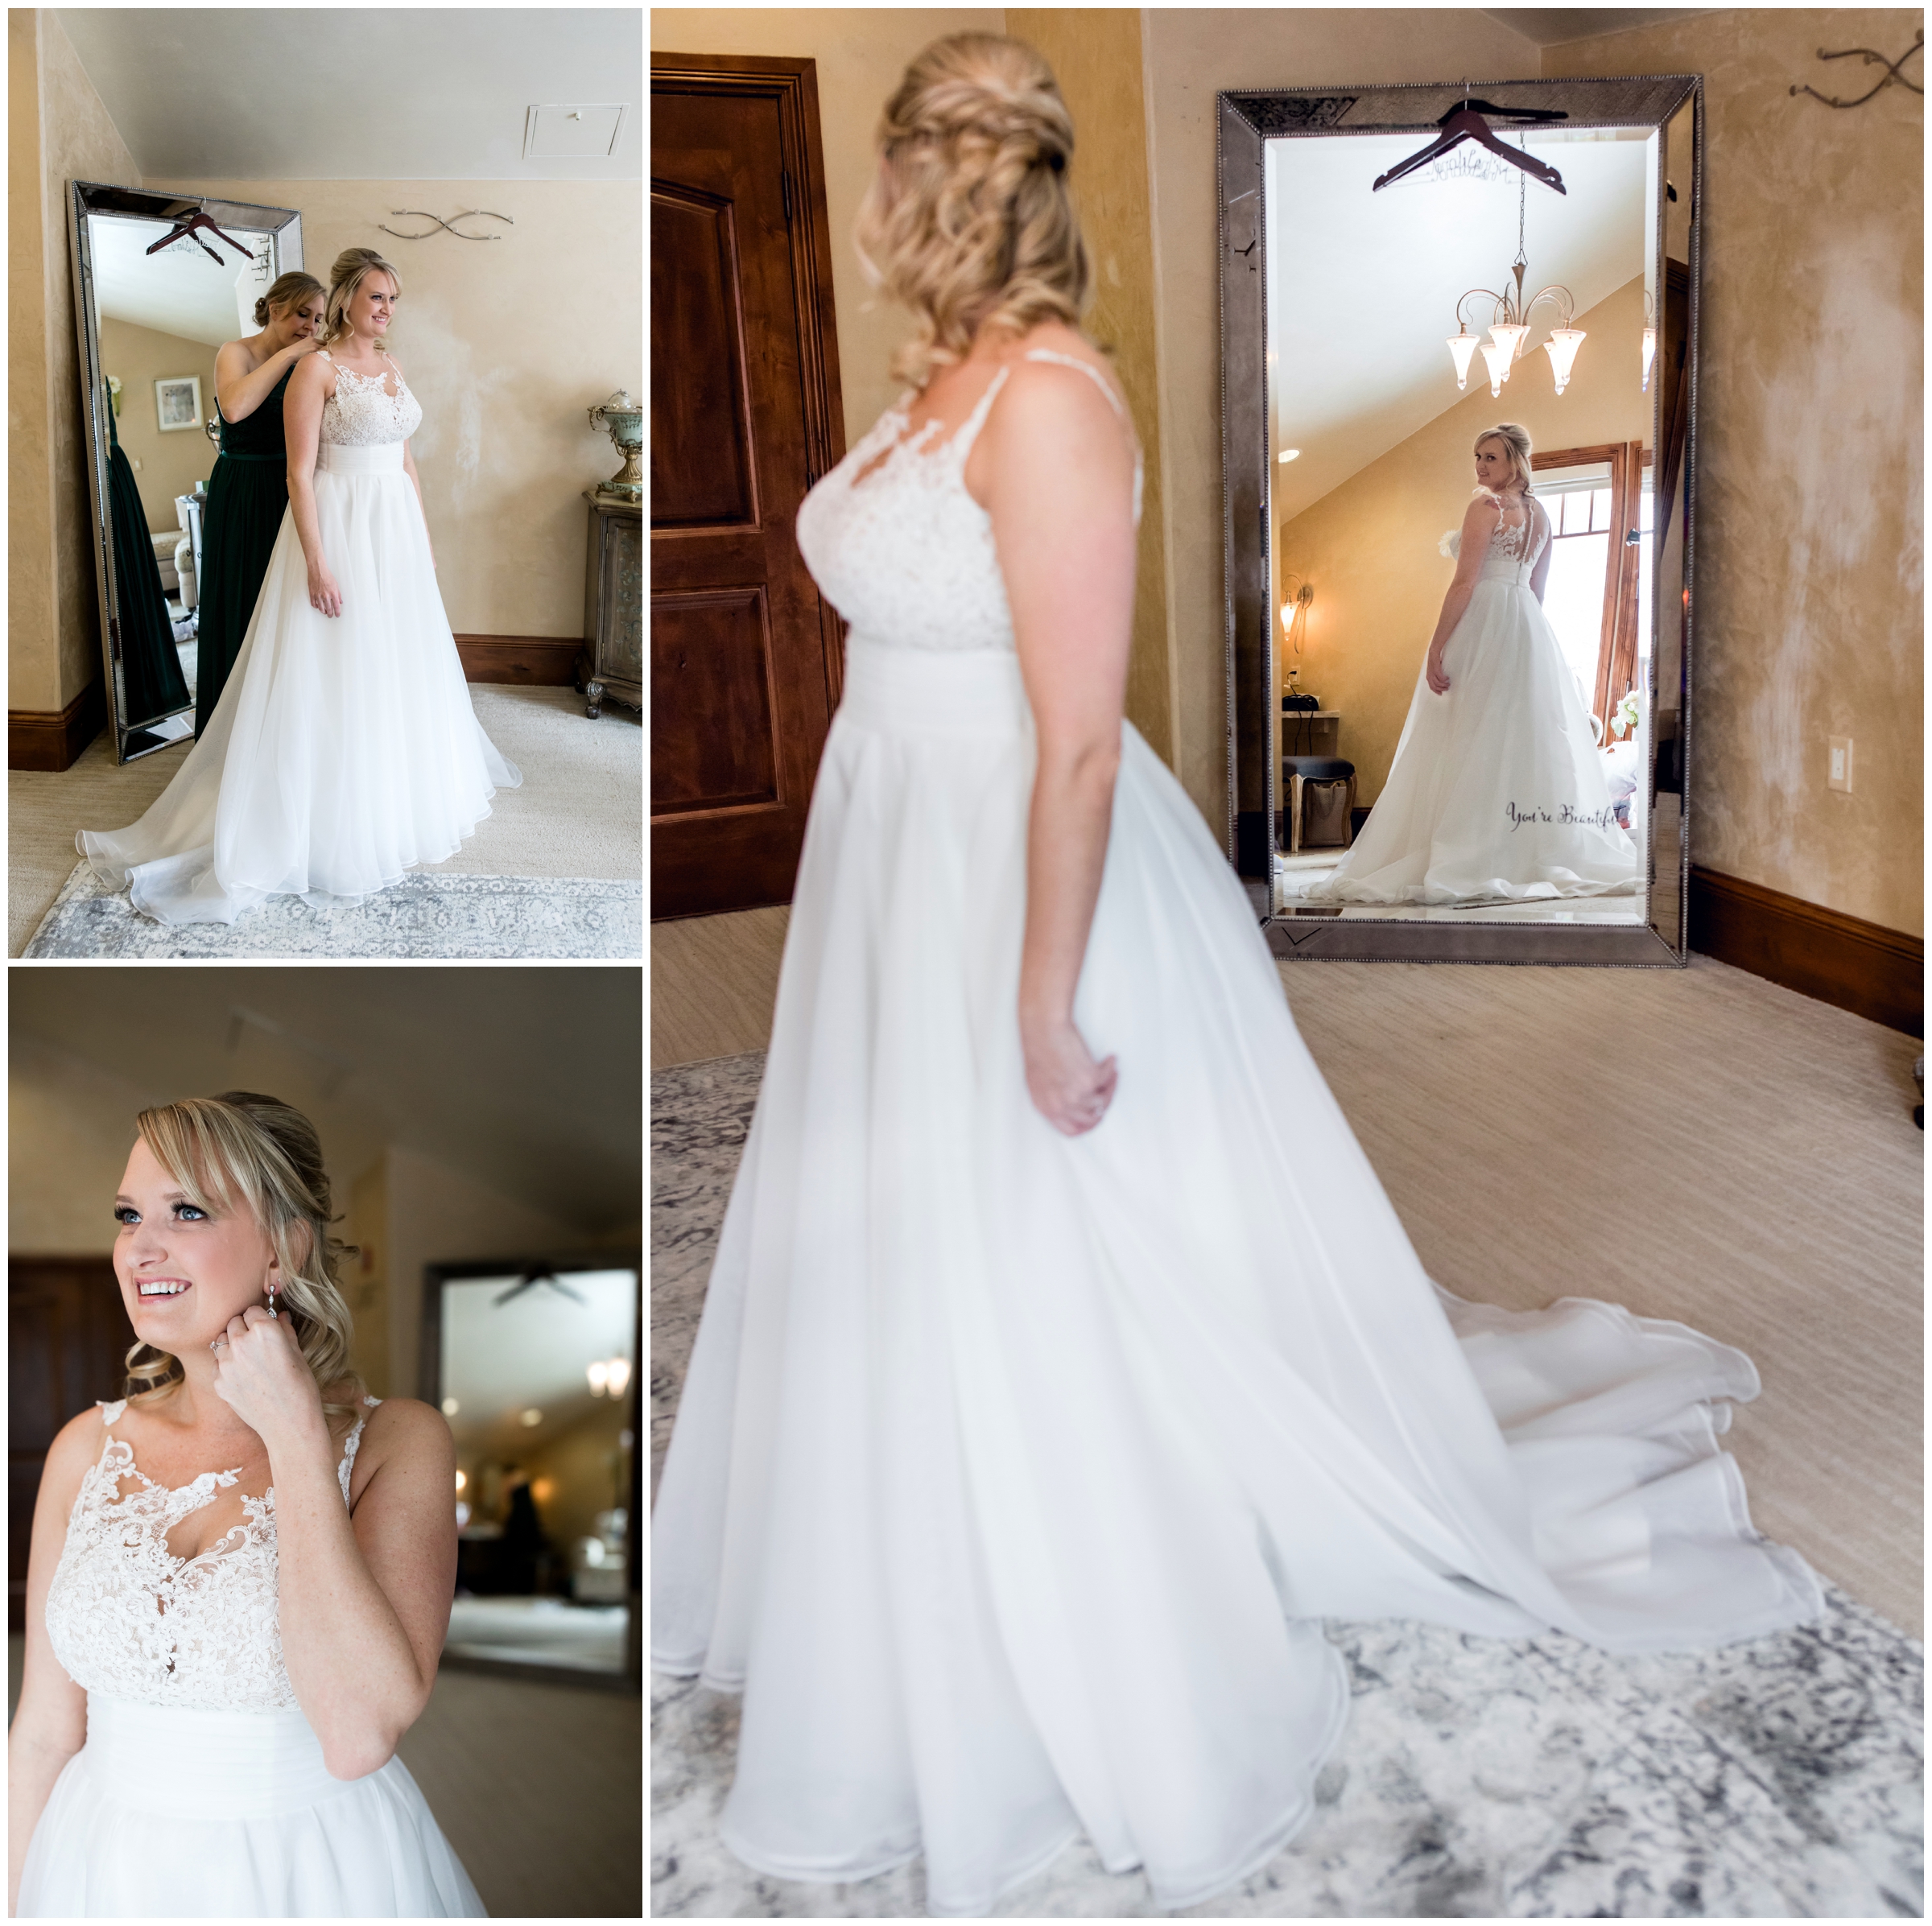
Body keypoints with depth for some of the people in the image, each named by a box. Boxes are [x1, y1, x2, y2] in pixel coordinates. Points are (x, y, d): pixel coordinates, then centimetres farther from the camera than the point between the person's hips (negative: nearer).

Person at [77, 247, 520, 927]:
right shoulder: (316, 368, -12)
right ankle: (327, 826, 5)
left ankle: (401, 791, 32)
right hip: (339, 529, -8)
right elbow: (300, 473, -16)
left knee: (398, 663, 16)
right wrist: (316, 563, -21)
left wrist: (424, 538, 16)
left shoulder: (390, 366, 11)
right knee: (331, 677, -3)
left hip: (396, 532, 8)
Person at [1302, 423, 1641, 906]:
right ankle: (1540, 849, 9)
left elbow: (1465, 583, -15)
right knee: (1529, 737, 8)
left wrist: (1436, 647, -15)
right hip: (1531, 632, 8)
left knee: (1474, 743, -7)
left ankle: (1475, 857, -10)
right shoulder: (1540, 514, 15)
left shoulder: (1485, 506, -9)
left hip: (1483, 625, -8)